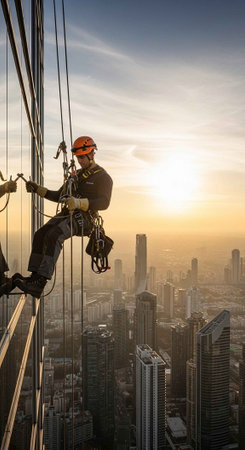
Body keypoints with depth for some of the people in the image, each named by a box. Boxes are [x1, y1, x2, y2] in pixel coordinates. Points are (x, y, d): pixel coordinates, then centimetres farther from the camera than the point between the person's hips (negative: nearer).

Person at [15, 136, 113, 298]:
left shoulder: (103, 177, 1)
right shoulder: (77, 175, 26)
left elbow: (104, 202, -16)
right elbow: (59, 196, 29)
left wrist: (79, 203, -30)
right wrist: (38, 189, 17)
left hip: (84, 218, -7)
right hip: (67, 214, 8)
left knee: (53, 235, -30)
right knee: (40, 234, -15)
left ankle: (41, 281, -34)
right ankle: (35, 276, -15)